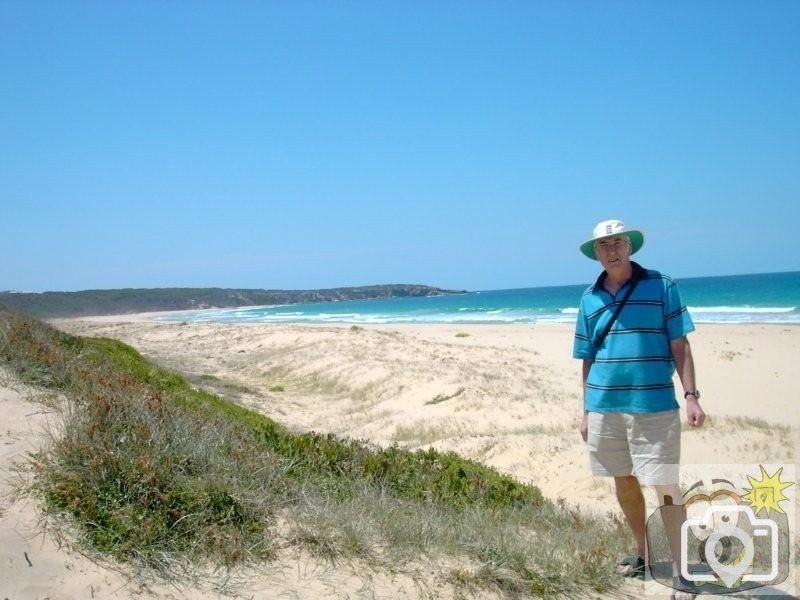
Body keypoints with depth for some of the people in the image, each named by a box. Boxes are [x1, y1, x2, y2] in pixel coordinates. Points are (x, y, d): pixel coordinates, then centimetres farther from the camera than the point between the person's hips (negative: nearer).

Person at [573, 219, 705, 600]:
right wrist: (585, 411, 13)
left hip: (654, 406, -4)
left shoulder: (661, 287, -1)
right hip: (605, 407, 4)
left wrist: (691, 395, -10)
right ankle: (642, 553, 33)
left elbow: (679, 347, -2)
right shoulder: (590, 298, 9)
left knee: (666, 486, -3)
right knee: (623, 482, 14)